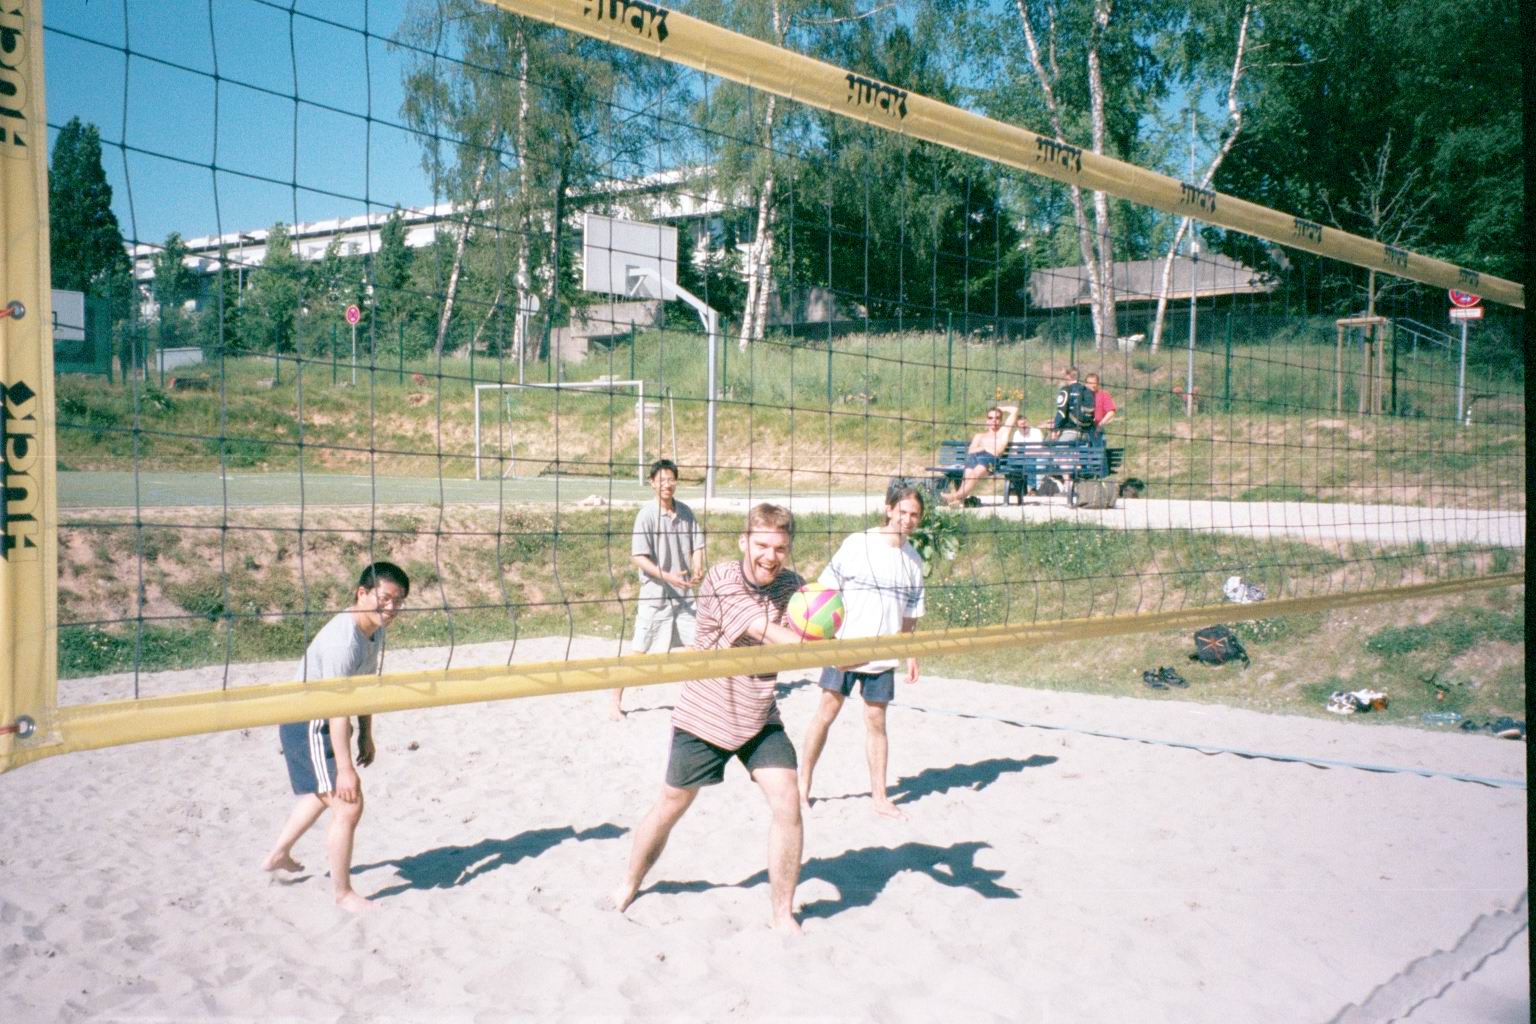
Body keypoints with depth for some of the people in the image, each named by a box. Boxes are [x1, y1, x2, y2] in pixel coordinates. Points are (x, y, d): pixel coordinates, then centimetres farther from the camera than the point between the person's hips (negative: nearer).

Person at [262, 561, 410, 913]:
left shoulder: (375, 630, -1)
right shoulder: (343, 640, -31)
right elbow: (338, 708, -32)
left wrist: (366, 735, 17)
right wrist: (345, 769, -31)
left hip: (323, 725, 10)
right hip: (309, 727, -10)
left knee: (322, 793, 29)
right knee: (348, 804, -12)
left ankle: (278, 855, 50)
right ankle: (343, 893, 4)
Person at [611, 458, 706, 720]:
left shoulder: (685, 512, 4)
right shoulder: (647, 514, -11)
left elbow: (697, 546, 10)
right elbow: (638, 557, -13)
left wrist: (697, 570, -10)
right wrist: (668, 576, -22)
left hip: (684, 594, 5)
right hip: (654, 596, -5)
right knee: (640, 651, -1)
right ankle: (616, 700, 12)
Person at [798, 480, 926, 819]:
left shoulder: (914, 559, 7)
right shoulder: (857, 544, -5)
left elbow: (910, 613, 15)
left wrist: (911, 655, 12)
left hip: (884, 655, 3)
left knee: (876, 721, 7)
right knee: (826, 713, 2)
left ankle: (880, 797, 16)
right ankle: (803, 785, 16)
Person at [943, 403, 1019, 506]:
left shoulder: (1004, 430, 31)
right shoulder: (980, 435, 37)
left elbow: (1015, 410, 27)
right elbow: (970, 450, 19)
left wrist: (999, 408, 39)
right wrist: (983, 448, 1)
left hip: (991, 458, -3)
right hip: (975, 456, 3)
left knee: (977, 472, -36)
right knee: (968, 473, -32)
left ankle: (958, 495, -55)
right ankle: (961, 498, -53)